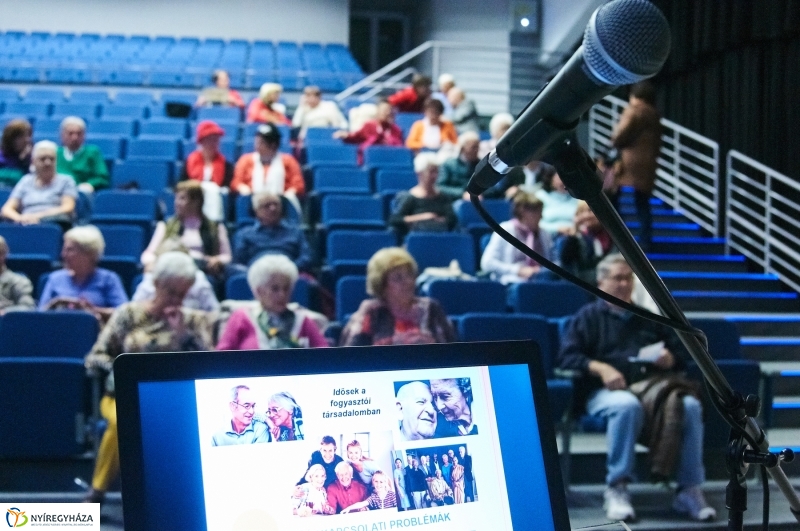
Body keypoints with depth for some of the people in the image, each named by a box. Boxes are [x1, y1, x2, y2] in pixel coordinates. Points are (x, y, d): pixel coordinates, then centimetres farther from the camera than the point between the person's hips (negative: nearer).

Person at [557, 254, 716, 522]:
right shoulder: (589, 316, 18)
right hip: (607, 389, -3)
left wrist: (671, 359, 3)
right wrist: (601, 368, -14)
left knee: (691, 405, -29)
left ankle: (690, 490, -28)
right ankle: (617, 488, -34)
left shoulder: (650, 318, 30)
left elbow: (681, 353, 28)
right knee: (627, 405, -40)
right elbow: (567, 356, 4)